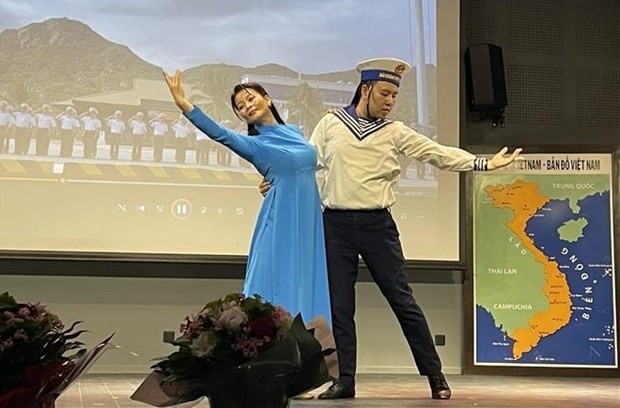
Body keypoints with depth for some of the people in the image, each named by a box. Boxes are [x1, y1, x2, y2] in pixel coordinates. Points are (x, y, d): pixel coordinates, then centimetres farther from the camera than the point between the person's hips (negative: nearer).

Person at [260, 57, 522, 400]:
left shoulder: (396, 133, 6)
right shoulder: (330, 124, 6)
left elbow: (437, 153, 0)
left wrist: (483, 163, -8)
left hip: (377, 225, 0)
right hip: (336, 224, 0)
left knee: (402, 300, 2)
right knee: (339, 305, 4)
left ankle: (435, 375, 12)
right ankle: (344, 380, 15)